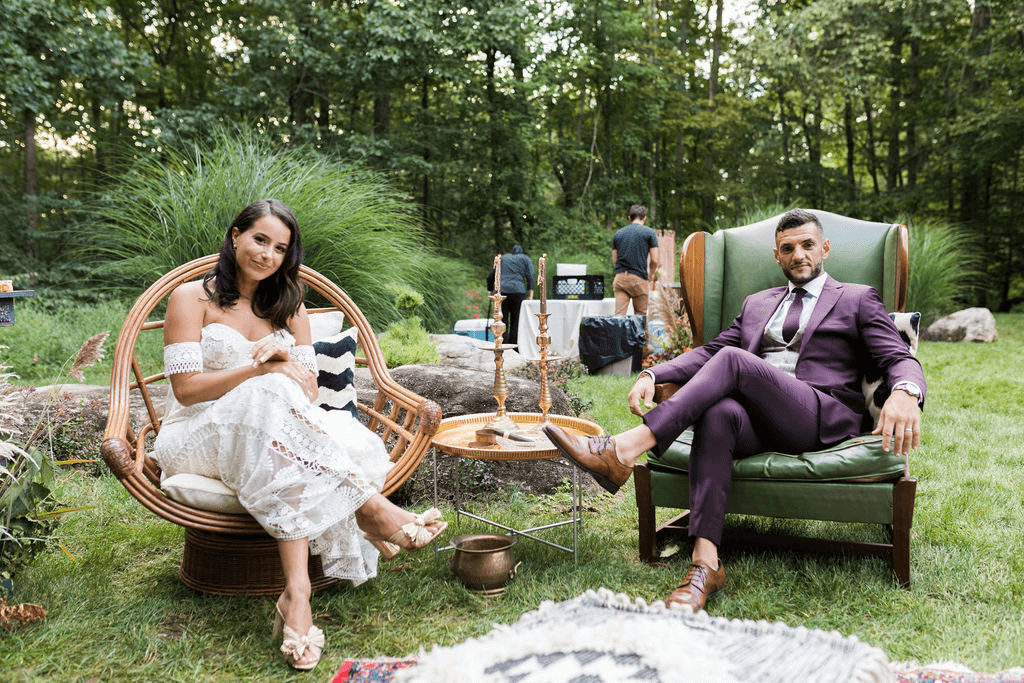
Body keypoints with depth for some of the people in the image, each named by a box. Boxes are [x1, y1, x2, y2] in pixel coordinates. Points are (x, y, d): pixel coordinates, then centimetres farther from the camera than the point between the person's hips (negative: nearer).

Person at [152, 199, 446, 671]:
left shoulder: (288, 307, 16)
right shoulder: (191, 298, 1)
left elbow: (309, 392, 7)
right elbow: (186, 388, -9)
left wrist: (287, 360, -15)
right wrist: (259, 368, -17)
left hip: (269, 436, 4)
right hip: (198, 437, -4)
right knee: (270, 397, -36)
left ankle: (297, 593, -43)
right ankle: (370, 507, -35)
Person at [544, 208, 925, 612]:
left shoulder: (858, 300, 17)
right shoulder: (756, 304, 29)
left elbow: (900, 359, 5)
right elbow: (709, 351, 19)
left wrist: (905, 393, -21)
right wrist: (652, 374, 0)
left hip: (823, 419, -3)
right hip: (757, 419, 4)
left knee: (733, 360, -29)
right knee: (718, 414, -34)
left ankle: (624, 450, -38)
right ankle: (705, 563, -39)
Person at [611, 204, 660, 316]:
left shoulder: (618, 233, 14)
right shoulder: (650, 233, 2)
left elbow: (614, 261, 15)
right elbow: (654, 260, -2)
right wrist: (651, 275, 16)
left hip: (619, 277, 3)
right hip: (639, 278, -3)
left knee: (619, 314, -2)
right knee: (640, 315, 8)